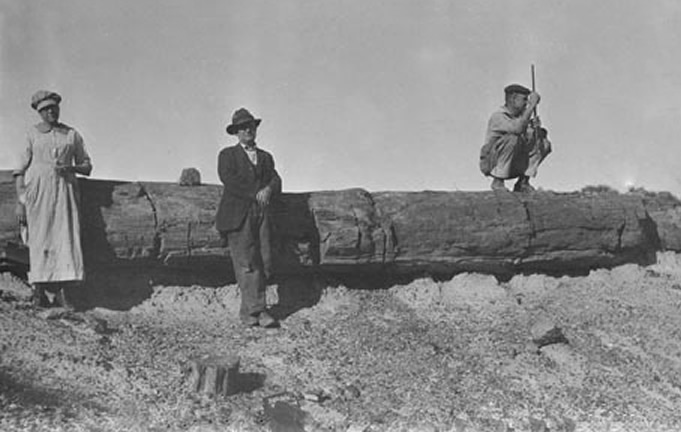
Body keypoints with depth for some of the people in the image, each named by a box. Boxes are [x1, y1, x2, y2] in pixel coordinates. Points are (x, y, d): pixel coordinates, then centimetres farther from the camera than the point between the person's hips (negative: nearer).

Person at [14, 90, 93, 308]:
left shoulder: (72, 135, 12)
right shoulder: (32, 134, 7)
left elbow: (87, 167, 16)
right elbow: (20, 170, 4)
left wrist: (70, 167, -7)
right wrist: (20, 202, -4)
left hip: (64, 190, 1)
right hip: (37, 189, -1)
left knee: (66, 237, -11)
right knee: (39, 239, -7)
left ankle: (65, 291, -14)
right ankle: (39, 291, -3)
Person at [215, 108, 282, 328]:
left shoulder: (266, 157, 25)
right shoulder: (228, 155, 12)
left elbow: (276, 181, 12)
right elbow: (229, 179, -5)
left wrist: (268, 190, -11)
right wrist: (254, 193, -12)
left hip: (261, 213, 4)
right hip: (238, 215, -4)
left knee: (264, 263, -6)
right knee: (246, 263, -12)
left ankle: (248, 312, -1)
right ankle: (257, 310, -13)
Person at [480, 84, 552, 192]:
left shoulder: (521, 115, 6)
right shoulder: (498, 117, -18)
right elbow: (517, 128, -37)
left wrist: (536, 127, -20)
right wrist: (532, 105, -31)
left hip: (512, 166, 7)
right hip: (490, 165, -7)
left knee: (544, 144, -4)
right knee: (512, 138, -34)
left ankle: (523, 182, -2)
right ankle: (497, 182, -21)